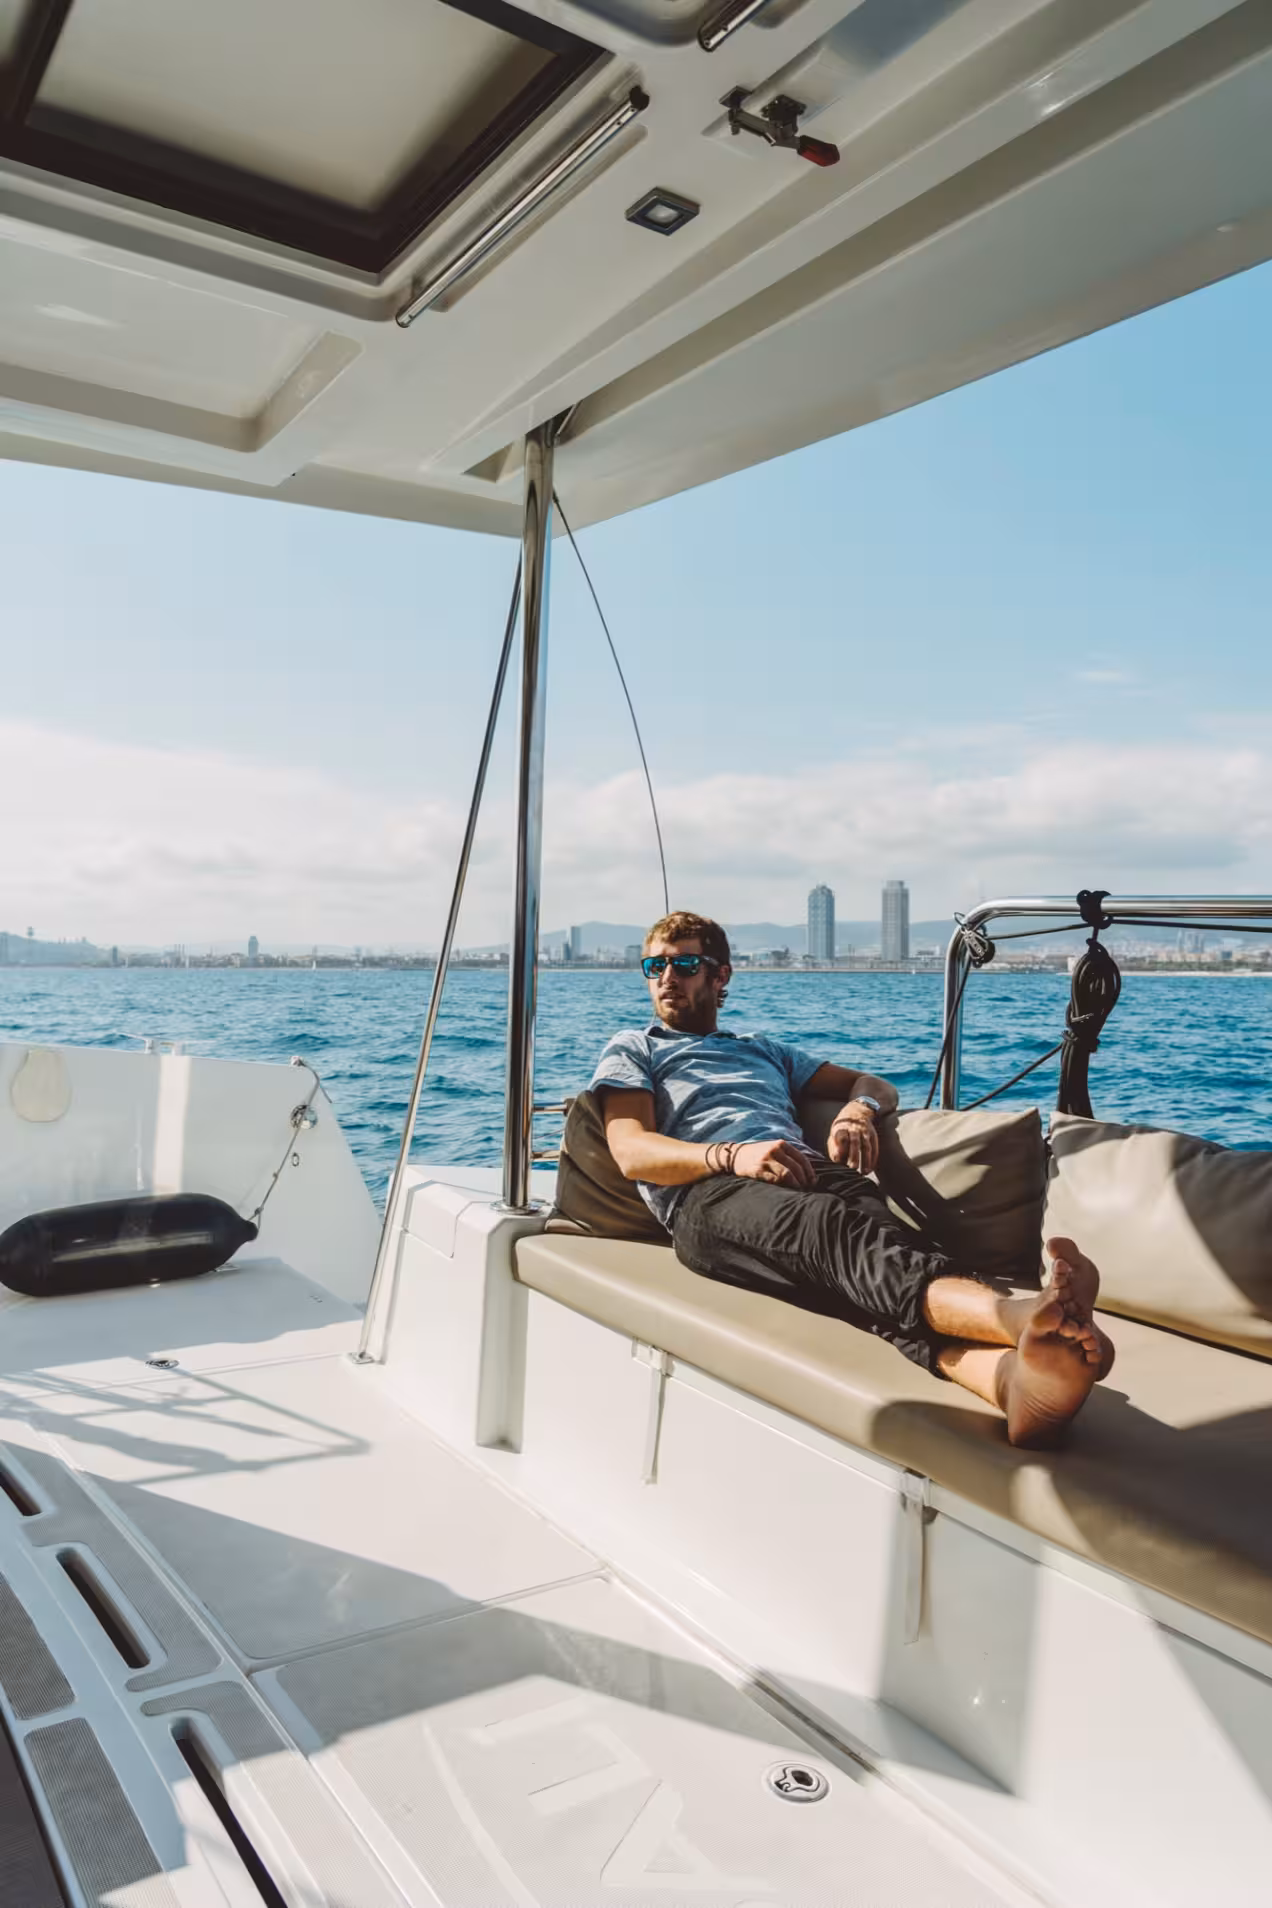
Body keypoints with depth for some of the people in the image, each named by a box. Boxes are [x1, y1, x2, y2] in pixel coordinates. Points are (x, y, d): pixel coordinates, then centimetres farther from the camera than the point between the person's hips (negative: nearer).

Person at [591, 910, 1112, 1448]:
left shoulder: (764, 1051, 41)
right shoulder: (632, 1051, 28)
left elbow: (877, 1085, 38)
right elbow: (631, 1151, 8)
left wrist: (860, 1109, 10)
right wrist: (731, 1155, -12)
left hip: (810, 1171, 4)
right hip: (709, 1193, -3)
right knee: (833, 1227, -40)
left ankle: (1016, 1376, -66)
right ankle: (1017, 1314, -67)